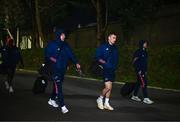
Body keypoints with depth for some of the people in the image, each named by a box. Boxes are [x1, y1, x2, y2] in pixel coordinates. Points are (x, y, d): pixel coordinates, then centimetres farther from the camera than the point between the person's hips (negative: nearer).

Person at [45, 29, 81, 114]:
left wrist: (76, 63, -9)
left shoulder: (65, 45, 10)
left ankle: (52, 100, 37)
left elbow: (71, 54, 4)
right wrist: (52, 59, -21)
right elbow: (47, 55, -4)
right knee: (58, 86, -12)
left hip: (63, 68, 6)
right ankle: (62, 106, -14)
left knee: (57, 85, 16)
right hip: (55, 68, -6)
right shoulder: (52, 44, -5)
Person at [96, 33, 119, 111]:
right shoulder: (103, 46, -4)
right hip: (105, 69, -6)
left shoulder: (115, 48, 12)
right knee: (108, 87, -13)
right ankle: (100, 99, 11)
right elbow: (97, 57, -6)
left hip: (112, 70, 6)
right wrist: (104, 62, -18)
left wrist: (115, 66, 4)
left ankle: (106, 104, 19)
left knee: (110, 87, 9)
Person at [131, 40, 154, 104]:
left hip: (144, 70, 8)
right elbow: (135, 62, -13)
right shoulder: (138, 52, -10)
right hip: (139, 71, -8)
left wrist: (146, 70, 15)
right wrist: (139, 70, -17)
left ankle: (134, 96, 23)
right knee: (144, 84, -12)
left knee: (139, 83, 13)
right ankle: (145, 98, -12)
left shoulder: (145, 52, 14)